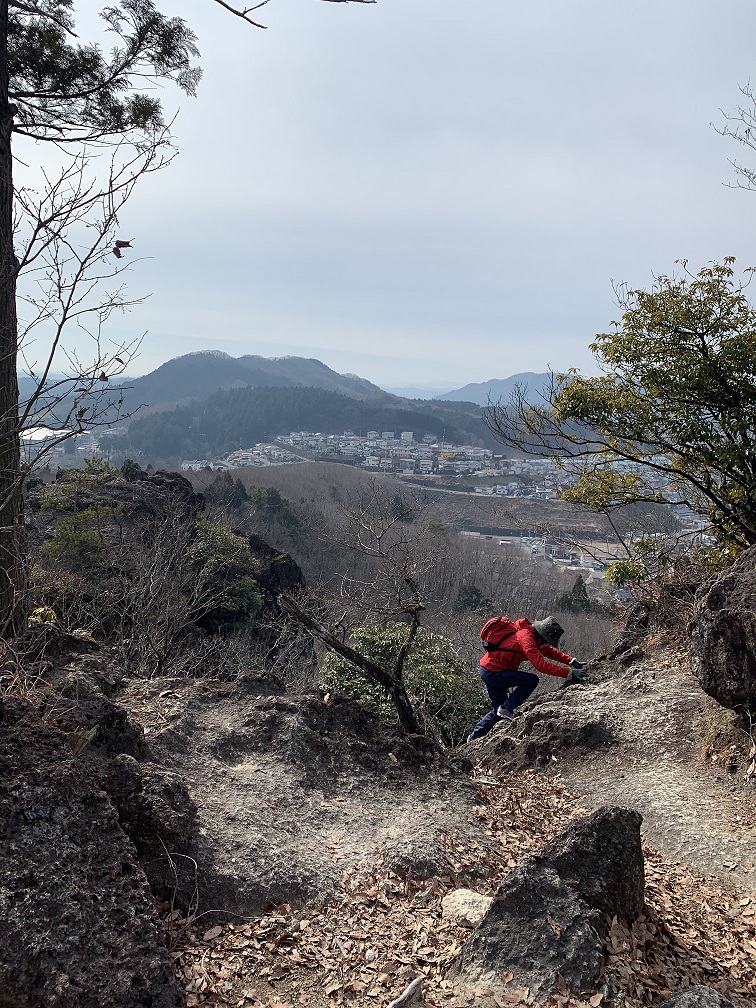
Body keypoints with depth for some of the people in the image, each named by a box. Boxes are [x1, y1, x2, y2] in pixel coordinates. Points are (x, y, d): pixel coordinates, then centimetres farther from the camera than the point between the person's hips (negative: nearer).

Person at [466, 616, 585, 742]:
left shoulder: (531, 633, 6)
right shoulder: (526, 637, -24)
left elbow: (550, 651, 14)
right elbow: (540, 664, -32)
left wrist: (572, 661, 1)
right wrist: (569, 673, -32)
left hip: (488, 670, 10)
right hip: (493, 673, -10)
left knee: (498, 710, 20)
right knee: (532, 680, -15)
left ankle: (474, 737, 25)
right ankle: (506, 709, -8)